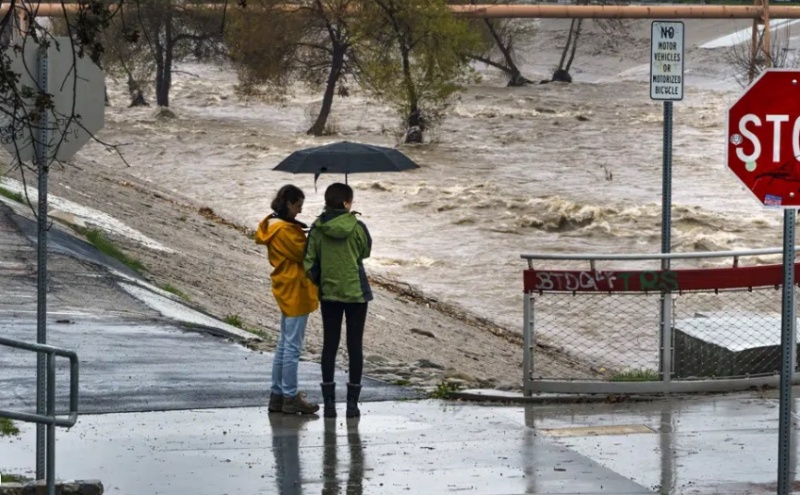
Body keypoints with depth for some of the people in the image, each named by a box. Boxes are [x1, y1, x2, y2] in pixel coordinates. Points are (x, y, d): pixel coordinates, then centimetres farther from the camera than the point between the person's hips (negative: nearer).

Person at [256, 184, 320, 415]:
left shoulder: (272, 226, 11)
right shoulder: (285, 230, -19)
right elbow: (305, 253, -19)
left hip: (285, 290, 10)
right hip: (295, 291, -10)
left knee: (284, 345, 15)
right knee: (292, 346, -5)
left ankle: (277, 395, 19)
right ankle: (290, 398, -2)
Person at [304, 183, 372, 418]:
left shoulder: (317, 228, -5)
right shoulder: (357, 227, -12)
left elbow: (309, 262, -4)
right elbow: (365, 251, 4)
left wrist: (317, 282, 12)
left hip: (329, 293, 2)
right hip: (356, 292, -2)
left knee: (329, 345, 9)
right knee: (355, 346, 5)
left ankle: (329, 401, 6)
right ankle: (352, 403, 5)